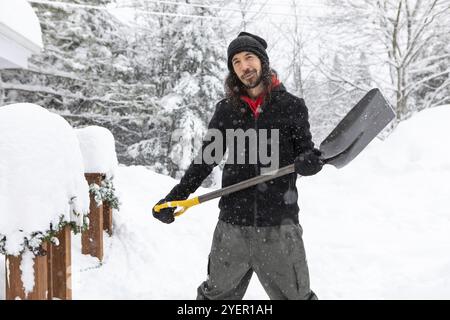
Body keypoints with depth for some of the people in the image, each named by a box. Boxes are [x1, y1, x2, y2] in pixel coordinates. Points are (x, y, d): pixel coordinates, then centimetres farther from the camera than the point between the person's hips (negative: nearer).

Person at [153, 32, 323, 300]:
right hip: (232, 226, 2)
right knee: (216, 293, 16)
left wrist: (310, 162, -18)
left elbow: (305, 151, 6)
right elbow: (206, 160, 11)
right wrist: (175, 196, 5)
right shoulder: (226, 110, 6)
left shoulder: (292, 106, 2)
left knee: (296, 295, 8)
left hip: (280, 226, -2)